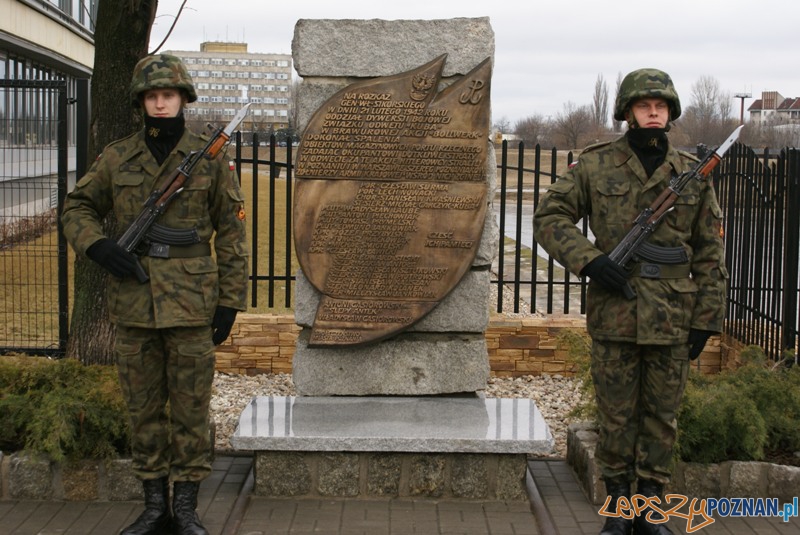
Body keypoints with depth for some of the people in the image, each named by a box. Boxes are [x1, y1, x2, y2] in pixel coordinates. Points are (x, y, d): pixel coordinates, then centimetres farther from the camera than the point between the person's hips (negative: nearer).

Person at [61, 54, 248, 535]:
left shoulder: (210, 157, 0)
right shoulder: (117, 158, 6)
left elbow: (231, 234, 1)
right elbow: (77, 207, 15)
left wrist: (230, 302, -3)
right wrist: (98, 246, -6)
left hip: (190, 303, -3)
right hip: (134, 302, 3)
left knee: (190, 408, 3)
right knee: (144, 407, 10)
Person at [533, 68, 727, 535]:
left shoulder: (693, 174, 5)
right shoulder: (596, 166, 0)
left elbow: (710, 252, 8)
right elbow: (549, 216, 1)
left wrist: (706, 318, 3)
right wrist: (588, 260, -13)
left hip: (673, 320, 1)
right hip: (614, 316, -1)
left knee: (662, 417, 10)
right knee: (617, 416, 8)